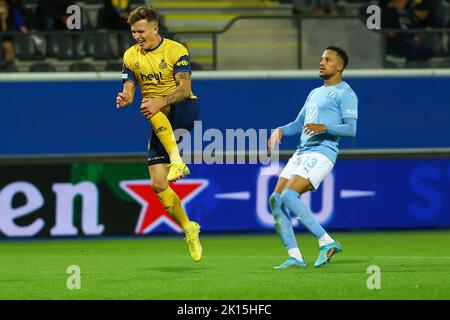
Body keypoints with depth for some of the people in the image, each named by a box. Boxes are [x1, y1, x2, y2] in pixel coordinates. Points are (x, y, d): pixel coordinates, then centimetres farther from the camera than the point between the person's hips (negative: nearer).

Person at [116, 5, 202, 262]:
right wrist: (124, 99, -22)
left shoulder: (176, 51, -9)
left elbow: (184, 89, -20)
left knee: (154, 109, -38)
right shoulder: (131, 56, 6)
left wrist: (161, 102, -38)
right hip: (160, 124, 5)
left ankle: (177, 160, -38)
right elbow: (129, 91, 3)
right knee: (158, 185, -7)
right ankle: (189, 230, 8)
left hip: (184, 110, -5)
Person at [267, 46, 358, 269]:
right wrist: (280, 130, 9)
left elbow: (352, 129, -12)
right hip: (301, 152, 9)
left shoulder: (344, 94, -2)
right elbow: (298, 124, 30)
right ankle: (294, 257, -2)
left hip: (321, 153, -9)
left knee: (288, 196, -24)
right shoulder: (315, 93, 25)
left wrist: (324, 128, -26)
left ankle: (326, 242, -18)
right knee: (275, 200, -3)